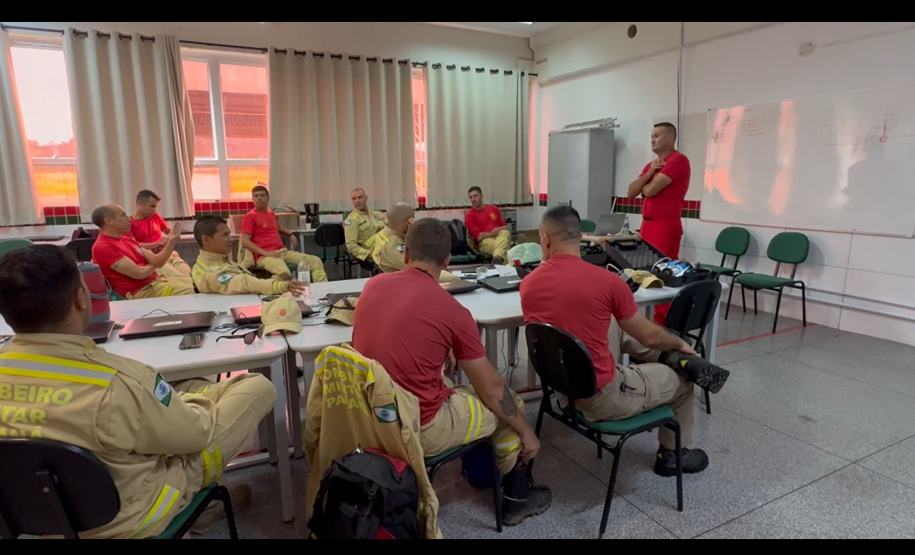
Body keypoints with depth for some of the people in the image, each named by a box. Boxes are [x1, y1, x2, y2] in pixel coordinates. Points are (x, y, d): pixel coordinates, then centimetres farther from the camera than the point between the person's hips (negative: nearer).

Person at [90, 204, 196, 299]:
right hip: (141, 292, -9)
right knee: (190, 290, -25)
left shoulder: (125, 238, 17)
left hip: (157, 281, 9)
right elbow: (139, 273, -18)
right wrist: (152, 266, 4)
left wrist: (171, 241, -1)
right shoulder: (103, 247, -11)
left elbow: (156, 261, 12)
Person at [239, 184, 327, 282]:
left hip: (283, 251, 8)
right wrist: (265, 252, -20)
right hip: (265, 256, -8)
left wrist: (290, 234, 23)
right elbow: (245, 241, -10)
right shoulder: (249, 217, -3)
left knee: (316, 261, -3)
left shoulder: (271, 213, 20)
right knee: (284, 272, -41)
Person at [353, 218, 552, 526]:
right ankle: (517, 498, 35)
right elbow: (491, 388, -8)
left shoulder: (372, 285, -2)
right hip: (419, 429, -6)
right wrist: (526, 431, 8)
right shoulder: (453, 310, -17)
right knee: (507, 403, 15)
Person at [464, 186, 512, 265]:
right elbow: (478, 236, -4)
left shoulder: (494, 208, 18)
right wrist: (492, 233, -11)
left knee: (505, 233, -35)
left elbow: (505, 227, 18)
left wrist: (500, 229, -6)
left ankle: (497, 259, -61)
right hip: (485, 241, -3)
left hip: (500, 237, 4)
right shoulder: (469, 216, 4)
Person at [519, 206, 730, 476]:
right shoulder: (606, 280, -19)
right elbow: (648, 336, -5)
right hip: (600, 397, -5)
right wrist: (680, 344, 18)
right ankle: (673, 455, 41)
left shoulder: (527, 284, -6)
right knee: (681, 380, 22)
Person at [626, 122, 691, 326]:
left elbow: (650, 190, -17)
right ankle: (656, 320, 16)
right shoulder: (651, 164, 19)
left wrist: (643, 186, 7)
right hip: (647, 225, 8)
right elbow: (631, 192, 9)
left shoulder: (678, 160, -8)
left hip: (665, 226, -8)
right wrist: (649, 173, -4)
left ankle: (665, 323, 1)